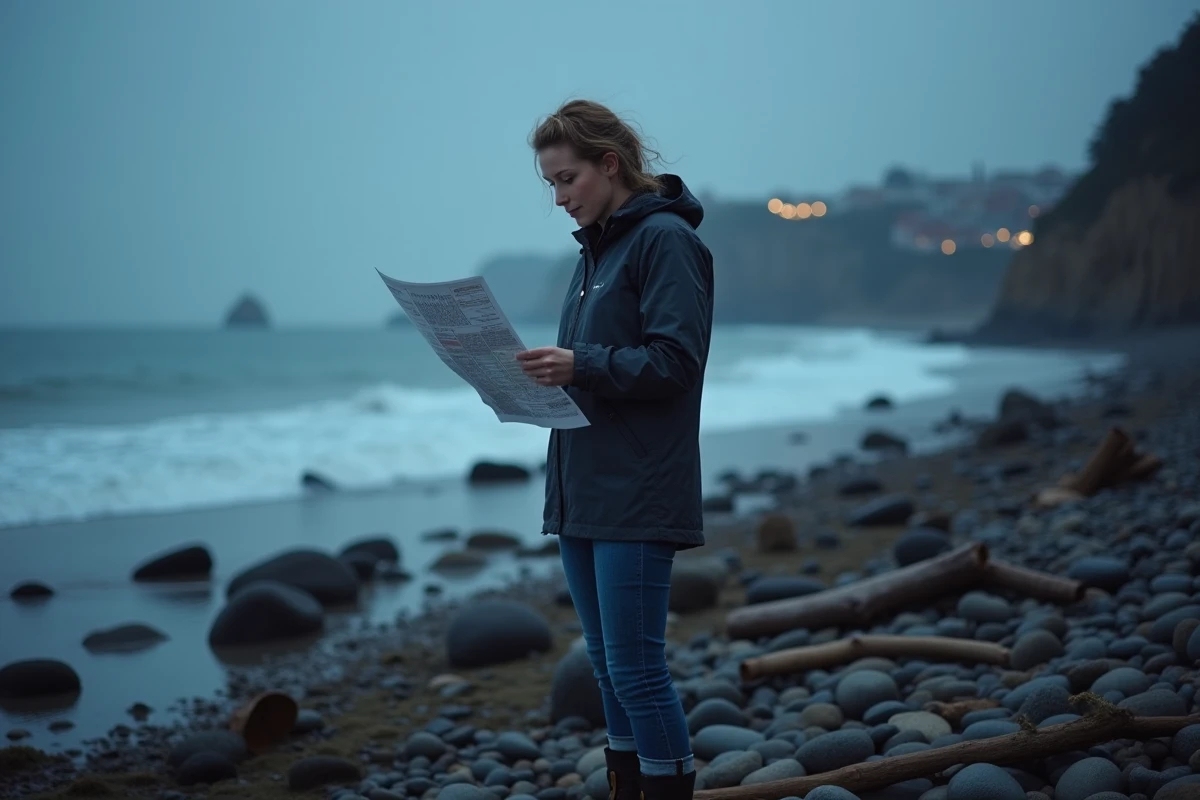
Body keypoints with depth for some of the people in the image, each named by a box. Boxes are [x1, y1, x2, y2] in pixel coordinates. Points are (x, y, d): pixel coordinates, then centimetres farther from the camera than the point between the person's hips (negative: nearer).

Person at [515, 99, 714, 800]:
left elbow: (676, 362, -17)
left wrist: (582, 365, -25)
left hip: (638, 497, -9)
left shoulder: (666, 238, -9)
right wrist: (547, 372, 3)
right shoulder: (596, 246, 17)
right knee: (609, 666, 13)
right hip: (581, 491, 9)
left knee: (636, 667, -7)